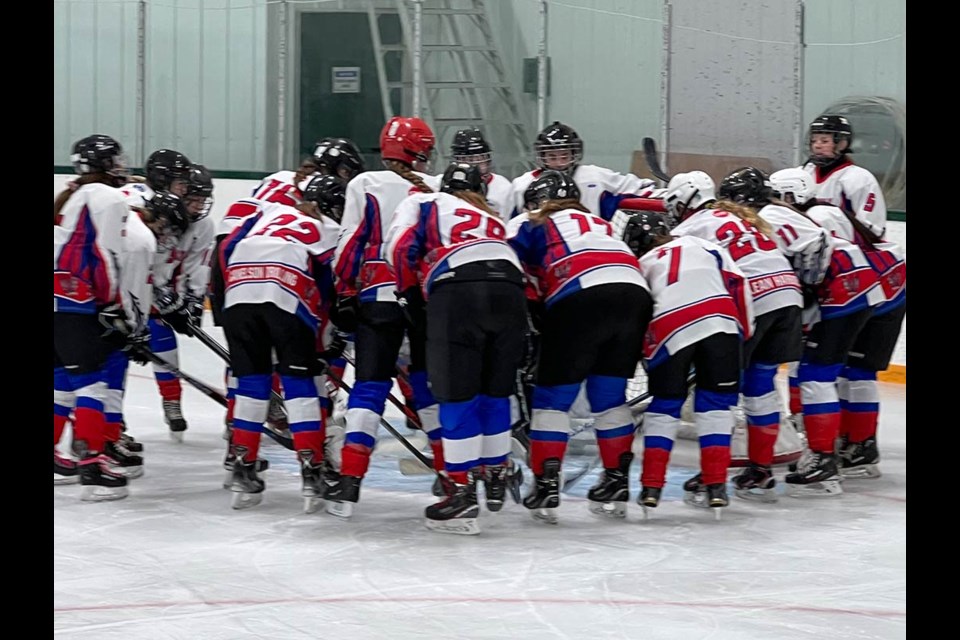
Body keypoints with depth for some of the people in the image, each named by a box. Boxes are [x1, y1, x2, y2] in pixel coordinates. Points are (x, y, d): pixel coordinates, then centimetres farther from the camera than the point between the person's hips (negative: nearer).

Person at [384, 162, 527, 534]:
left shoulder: (424, 203, 24)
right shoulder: (496, 221, 38)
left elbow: (401, 245, 8)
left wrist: (411, 295, 18)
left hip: (457, 289, -4)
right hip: (508, 288, 4)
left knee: (456, 395, 1)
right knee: (495, 390, 20)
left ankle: (463, 492, 0)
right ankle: (495, 477, 26)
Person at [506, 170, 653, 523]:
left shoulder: (529, 224, 21)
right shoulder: (601, 225, 37)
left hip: (582, 299, -5)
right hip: (635, 295, 5)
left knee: (552, 397, 6)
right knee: (610, 397, 19)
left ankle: (546, 484, 1)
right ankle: (617, 482, 19)